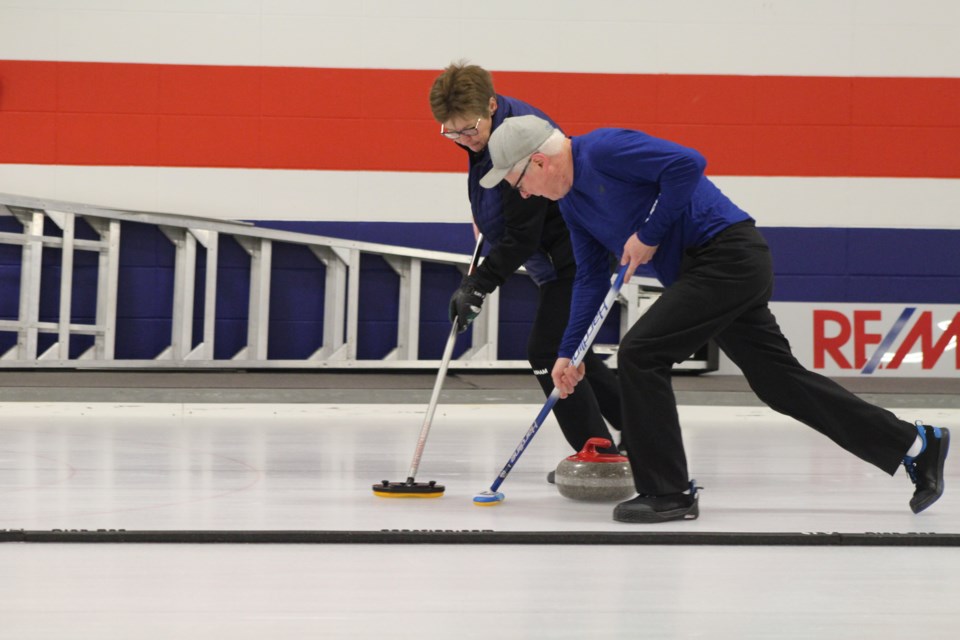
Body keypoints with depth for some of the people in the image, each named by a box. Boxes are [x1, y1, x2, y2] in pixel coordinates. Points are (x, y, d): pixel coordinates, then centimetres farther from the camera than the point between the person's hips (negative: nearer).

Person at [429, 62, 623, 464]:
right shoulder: (490, 126, -1)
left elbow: (521, 238, -28)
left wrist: (478, 286, -25)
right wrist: (485, 217, 17)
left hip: (576, 255, -11)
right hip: (560, 254, 11)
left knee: (548, 351, -12)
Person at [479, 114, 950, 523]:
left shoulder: (603, 150, -15)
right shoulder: (572, 200, 15)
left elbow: (687, 163, -25)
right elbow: (590, 278, 21)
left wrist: (648, 234, -17)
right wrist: (569, 352, 14)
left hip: (728, 255, -10)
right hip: (732, 269, 10)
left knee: (640, 354, -12)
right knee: (779, 380, 12)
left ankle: (668, 494, -4)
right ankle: (916, 445, 19)